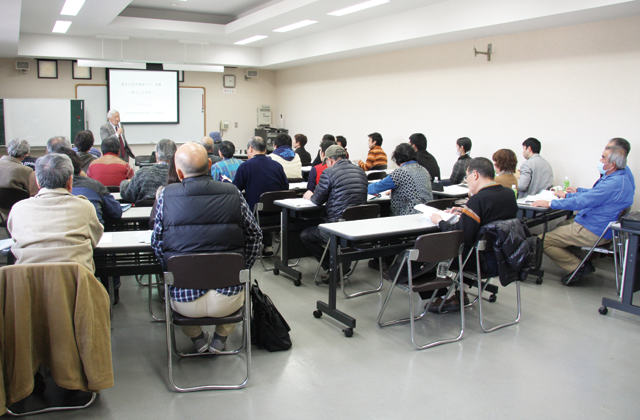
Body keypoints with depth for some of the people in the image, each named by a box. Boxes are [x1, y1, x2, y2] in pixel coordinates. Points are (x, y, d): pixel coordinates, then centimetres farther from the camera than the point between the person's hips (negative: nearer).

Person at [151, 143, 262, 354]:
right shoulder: (233, 193, -6)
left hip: (185, 302, 0)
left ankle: (196, 337, 39)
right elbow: (255, 235, 3)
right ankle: (221, 336, 34)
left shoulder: (166, 196, -7)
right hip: (227, 299, 0)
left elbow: (157, 244, 3)